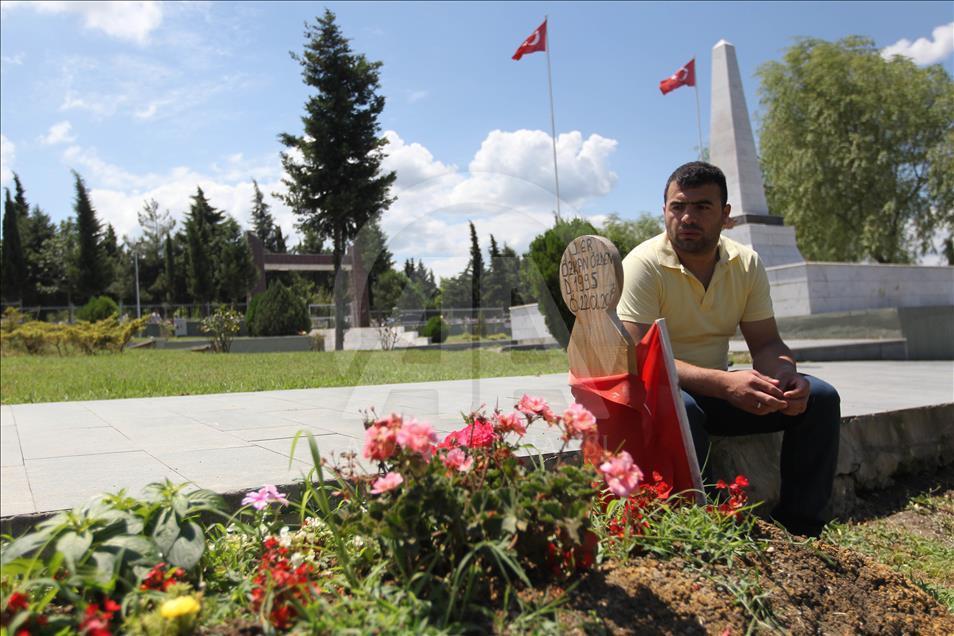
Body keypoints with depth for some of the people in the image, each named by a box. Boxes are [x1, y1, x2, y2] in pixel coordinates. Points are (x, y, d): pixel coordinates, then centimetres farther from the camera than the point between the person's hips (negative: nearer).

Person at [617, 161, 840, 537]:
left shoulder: (747, 263, 1)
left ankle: (798, 530, -3)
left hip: (719, 388, 6)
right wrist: (726, 384, -38)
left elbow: (765, 343, 3)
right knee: (682, 411, -39)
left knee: (820, 397, -10)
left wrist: (785, 374, -23)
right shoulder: (643, 265, -17)